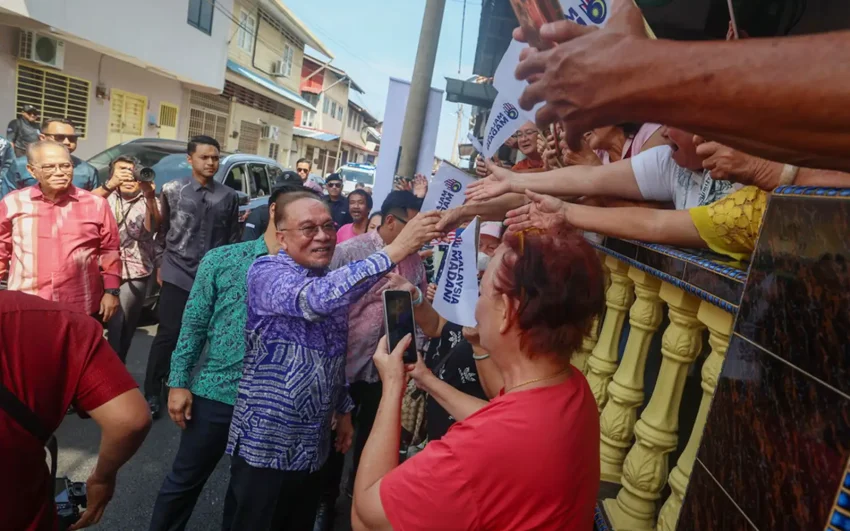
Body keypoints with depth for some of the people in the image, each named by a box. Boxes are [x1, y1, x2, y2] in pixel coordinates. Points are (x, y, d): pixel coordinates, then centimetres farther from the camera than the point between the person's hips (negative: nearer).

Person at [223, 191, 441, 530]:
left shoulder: (335, 284, 6)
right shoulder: (267, 272, -16)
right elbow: (316, 298, -38)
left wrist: (343, 410, 17)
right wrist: (393, 251, -42)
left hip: (313, 447, 6)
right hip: (265, 445, -6)